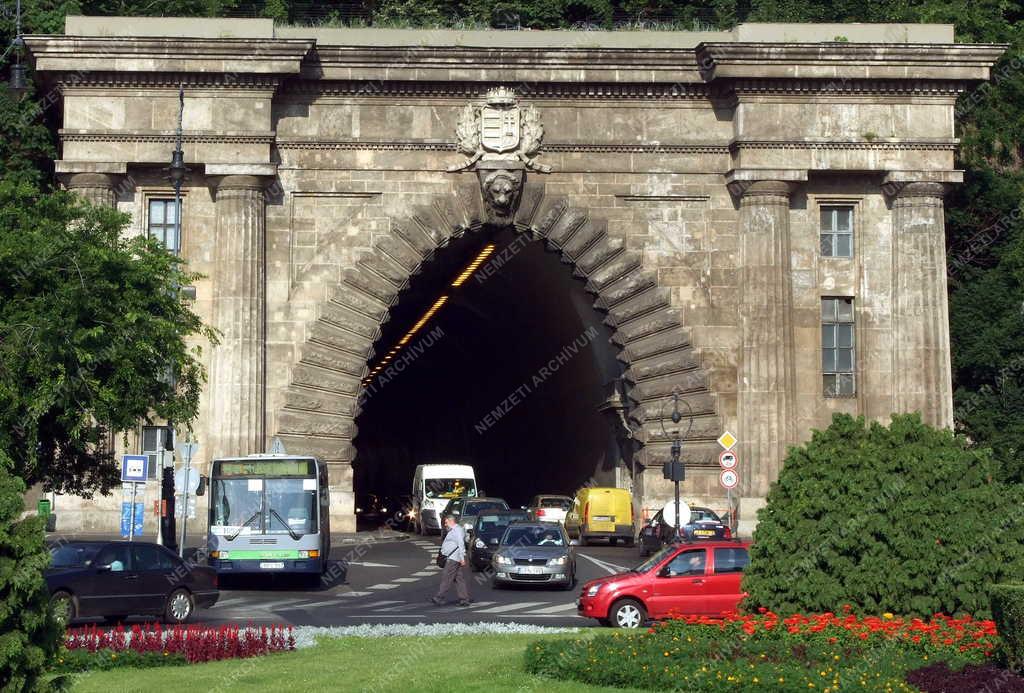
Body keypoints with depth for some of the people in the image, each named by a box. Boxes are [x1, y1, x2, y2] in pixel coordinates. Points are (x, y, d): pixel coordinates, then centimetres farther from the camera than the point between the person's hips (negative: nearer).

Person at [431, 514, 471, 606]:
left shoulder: (457, 530, -12)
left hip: (453, 559, -11)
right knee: (459, 579, 7)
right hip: (451, 558, 11)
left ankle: (439, 598, -8)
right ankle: (464, 599, 7)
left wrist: (462, 559, -24)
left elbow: (461, 545, -20)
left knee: (446, 578, -8)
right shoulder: (453, 530, 20)